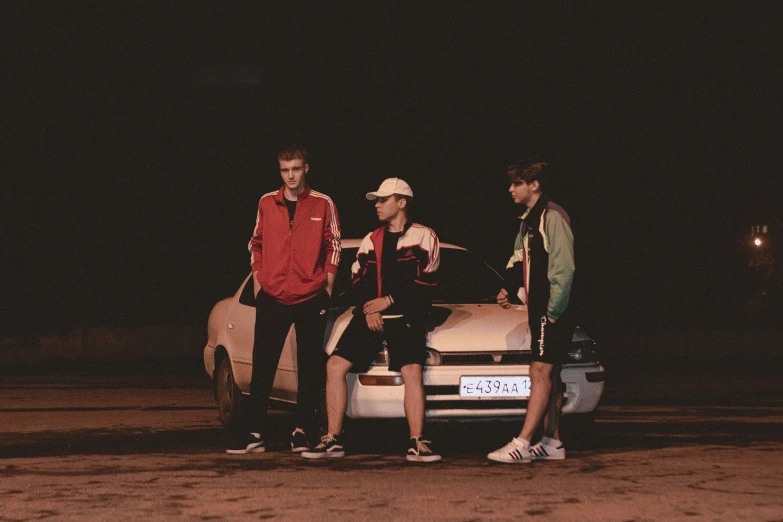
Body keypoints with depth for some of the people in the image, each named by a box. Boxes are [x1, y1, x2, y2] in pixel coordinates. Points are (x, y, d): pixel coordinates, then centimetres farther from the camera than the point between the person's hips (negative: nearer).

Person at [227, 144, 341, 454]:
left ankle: (303, 431, 10)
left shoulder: (323, 205, 2)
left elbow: (333, 246, 5)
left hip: (311, 299, -1)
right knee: (262, 367, -2)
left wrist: (327, 287, 0)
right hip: (272, 298, 1)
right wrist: (257, 281, 7)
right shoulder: (266, 203, 7)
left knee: (311, 368, 2)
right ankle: (255, 433, -1)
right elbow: (256, 244, 15)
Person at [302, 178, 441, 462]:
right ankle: (333, 440, -3)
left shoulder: (423, 237, 1)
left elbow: (425, 284, -7)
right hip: (369, 317, 5)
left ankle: (416, 443, -19)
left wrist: (388, 301, -12)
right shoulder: (371, 240, 18)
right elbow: (357, 280, 13)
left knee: (412, 371, -23)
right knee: (335, 365, -8)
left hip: (405, 315, -5)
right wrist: (368, 309, -5)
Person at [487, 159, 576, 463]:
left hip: (553, 311, -10)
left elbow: (564, 268, -18)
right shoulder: (528, 221, 18)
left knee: (541, 373, -13)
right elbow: (520, 264, 23)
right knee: (549, 376, 11)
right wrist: (510, 290, 6)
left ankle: (522, 444, -18)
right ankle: (552, 443, 14)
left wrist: (553, 311, -18)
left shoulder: (552, 217, -12)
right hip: (539, 310, 10)